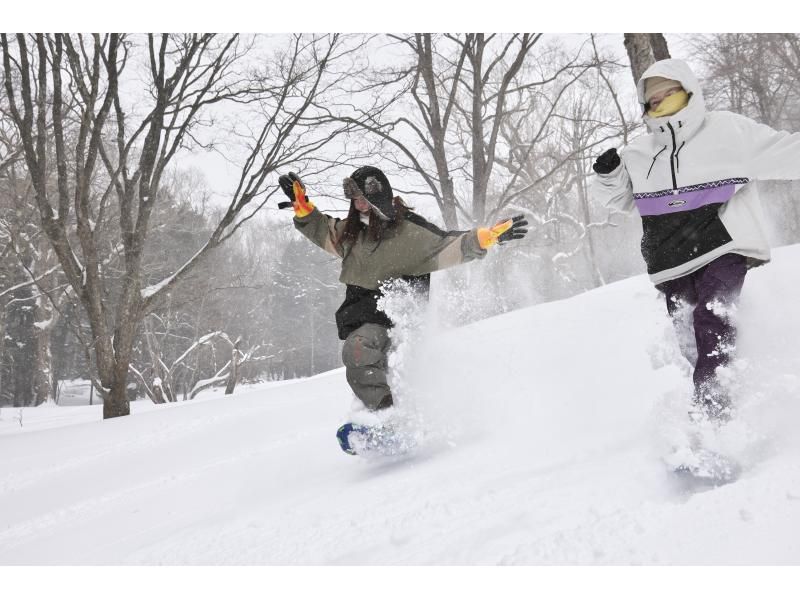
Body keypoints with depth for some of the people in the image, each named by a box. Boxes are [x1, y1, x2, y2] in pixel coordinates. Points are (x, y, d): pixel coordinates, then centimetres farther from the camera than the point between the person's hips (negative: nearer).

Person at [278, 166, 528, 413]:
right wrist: (300, 202, 18)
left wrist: (489, 235, -20)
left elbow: (448, 246, -9)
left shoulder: (408, 231, -6)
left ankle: (385, 415, -31)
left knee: (358, 348, -31)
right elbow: (321, 229, 29)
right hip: (360, 313, 8)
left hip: (394, 312, -7)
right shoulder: (352, 231, 14)